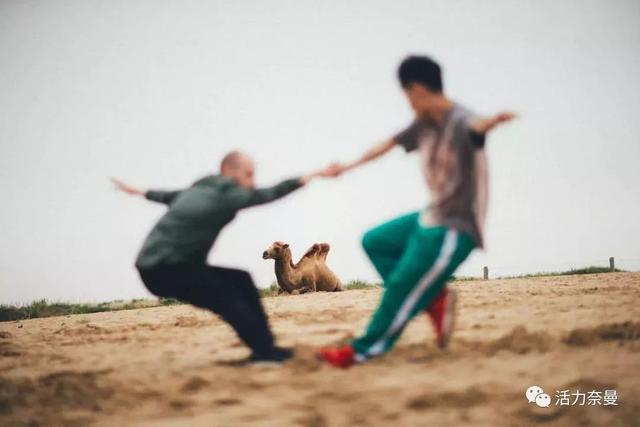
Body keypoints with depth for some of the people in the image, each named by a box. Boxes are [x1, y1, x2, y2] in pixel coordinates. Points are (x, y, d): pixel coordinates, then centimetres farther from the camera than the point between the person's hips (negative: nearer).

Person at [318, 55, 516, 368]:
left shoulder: (460, 121, -23)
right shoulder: (424, 124, 5)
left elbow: (475, 127, -47)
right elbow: (389, 144, 19)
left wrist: (491, 121, -72)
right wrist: (348, 167, 30)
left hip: (455, 230, -10)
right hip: (431, 219, 10)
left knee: (401, 286, -5)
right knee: (374, 242, 19)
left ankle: (364, 350, 13)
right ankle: (436, 298, 8)